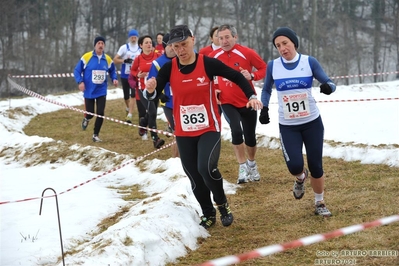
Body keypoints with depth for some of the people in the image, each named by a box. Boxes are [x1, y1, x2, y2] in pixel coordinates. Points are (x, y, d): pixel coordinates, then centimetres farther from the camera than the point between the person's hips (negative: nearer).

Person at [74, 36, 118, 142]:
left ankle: (96, 135, 11)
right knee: (90, 113, 2)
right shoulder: (86, 57, -9)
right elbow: (77, 70, -4)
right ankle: (86, 119, 41)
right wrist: (80, 82, -18)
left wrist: (114, 78, -1)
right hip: (89, 92, -2)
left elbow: (112, 71, 19)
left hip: (101, 91, 2)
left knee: (100, 113, -6)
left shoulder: (108, 59, 1)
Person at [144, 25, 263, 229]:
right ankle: (208, 214, 34)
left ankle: (222, 204, 3)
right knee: (195, 178, 10)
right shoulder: (169, 68, -6)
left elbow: (236, 77, -3)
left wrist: (251, 96, -16)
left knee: (206, 168, -24)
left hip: (209, 129, -3)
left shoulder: (208, 63, -12)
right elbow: (154, 96, -11)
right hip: (184, 133, 3)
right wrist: (150, 90, -34)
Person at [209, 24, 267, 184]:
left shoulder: (247, 53, -15)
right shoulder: (214, 56, -6)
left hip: (247, 101, 0)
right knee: (236, 131, -22)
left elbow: (264, 69, -8)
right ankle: (243, 166, -3)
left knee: (250, 137, 10)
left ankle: (252, 163, 40)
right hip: (227, 102, 0)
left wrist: (252, 76, -25)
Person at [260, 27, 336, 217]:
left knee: (315, 165, 2)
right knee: (295, 166, -14)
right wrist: (264, 109, -3)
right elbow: (266, 90, 13)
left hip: (312, 122, 0)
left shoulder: (309, 62, -8)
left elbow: (329, 83, -9)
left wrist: (328, 87, -33)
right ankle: (301, 178, 25)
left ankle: (319, 203, 25)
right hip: (287, 126, 1)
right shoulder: (273, 66, -3)